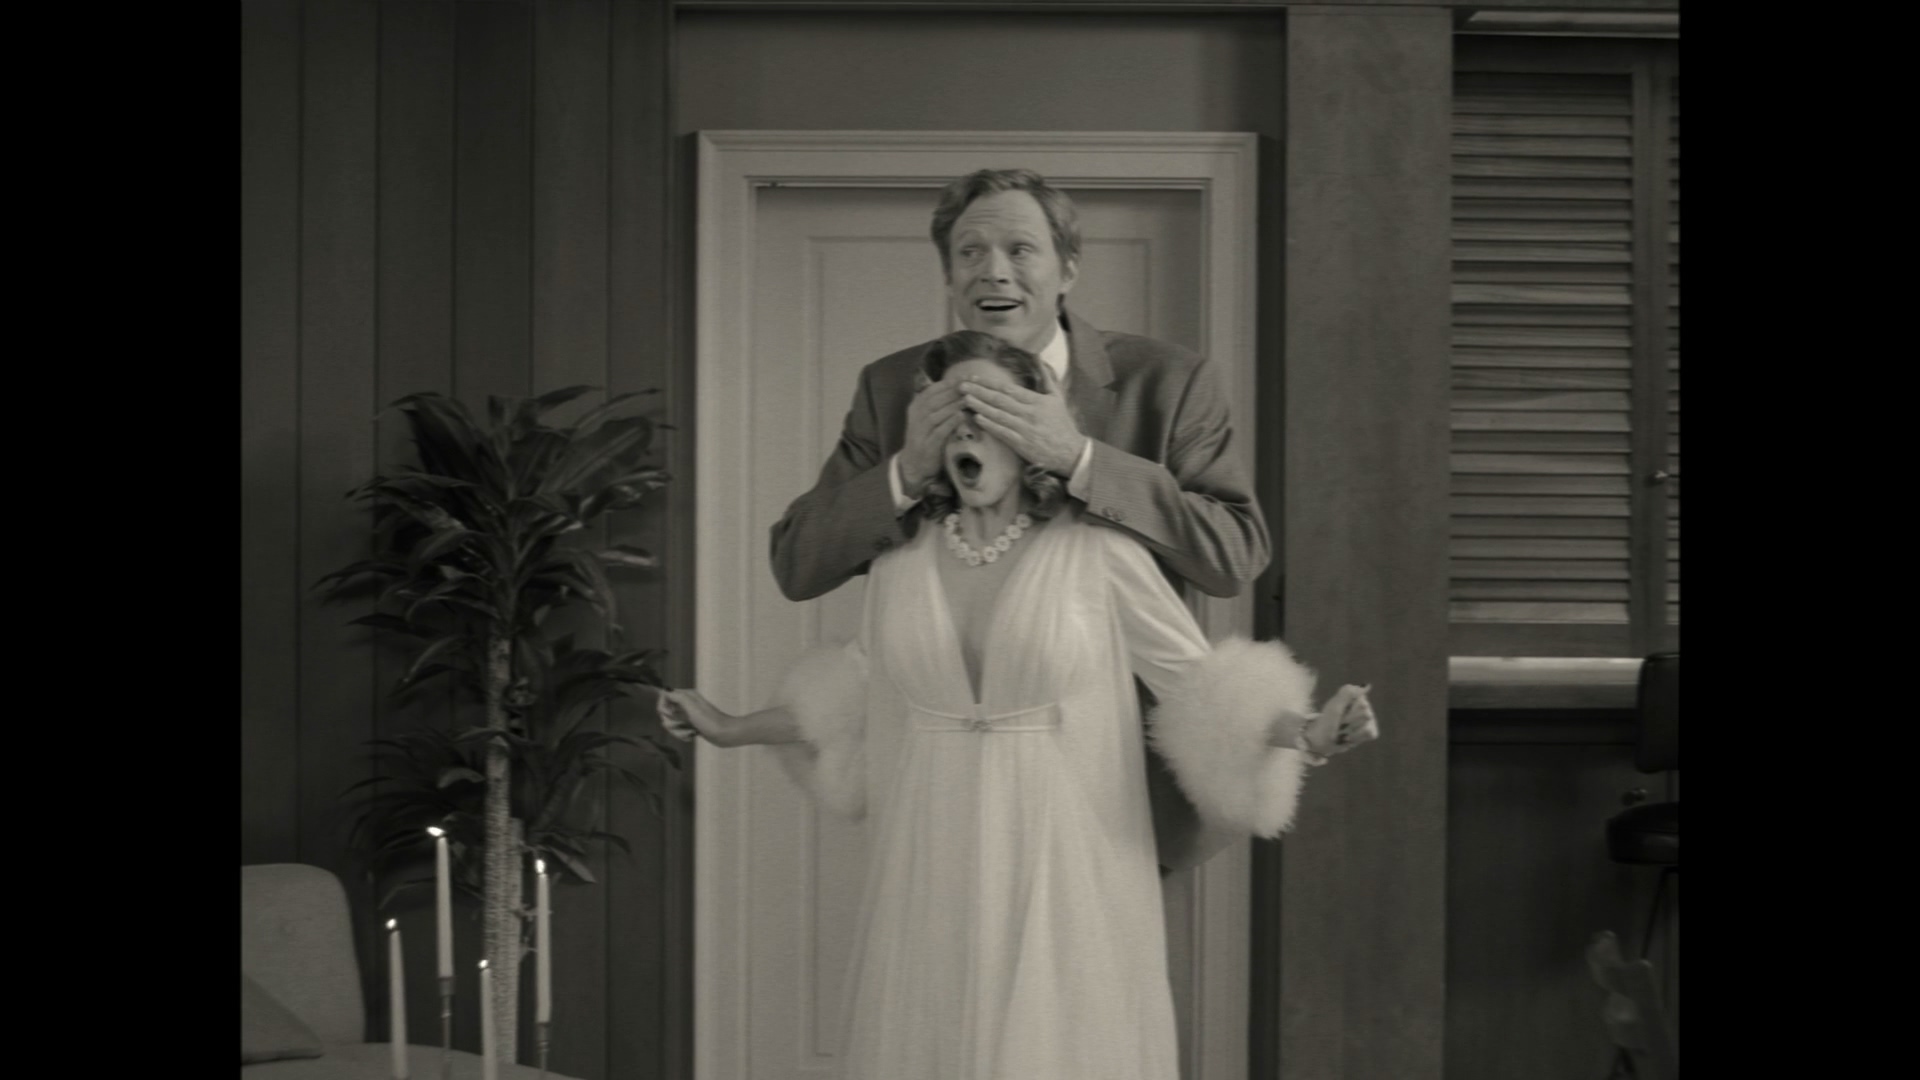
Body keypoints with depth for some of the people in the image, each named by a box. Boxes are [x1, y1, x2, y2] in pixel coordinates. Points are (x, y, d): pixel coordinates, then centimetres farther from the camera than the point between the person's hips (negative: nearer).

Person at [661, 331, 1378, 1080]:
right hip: (934, 884, 4)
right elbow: (862, 688, 21)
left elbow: (1200, 685, -3)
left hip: (1059, 880, -3)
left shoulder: (1100, 555, -7)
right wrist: (733, 730, 27)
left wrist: (1304, 732, -20)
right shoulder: (900, 559, 5)